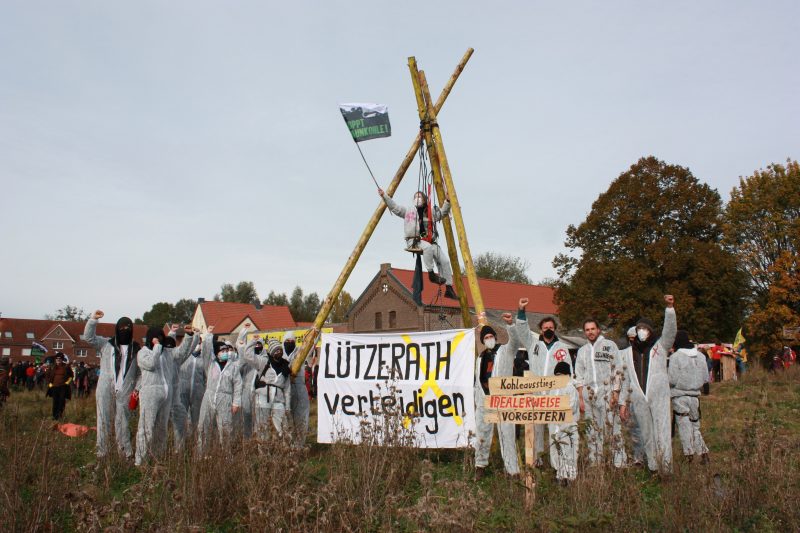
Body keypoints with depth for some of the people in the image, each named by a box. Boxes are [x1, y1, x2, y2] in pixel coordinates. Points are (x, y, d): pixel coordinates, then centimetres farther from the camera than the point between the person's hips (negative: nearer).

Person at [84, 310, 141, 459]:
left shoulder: (136, 349, 8)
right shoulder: (106, 344, 9)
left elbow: (140, 371, 8)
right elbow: (89, 337, 0)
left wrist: (137, 389, -2)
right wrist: (93, 319, -11)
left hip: (124, 392, 0)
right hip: (105, 390, 0)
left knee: (123, 422, 3)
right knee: (104, 420, 4)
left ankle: (127, 452, 8)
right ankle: (101, 452, 10)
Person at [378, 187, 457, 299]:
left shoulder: (431, 212, 17)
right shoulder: (408, 211, 11)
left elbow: (443, 213, 20)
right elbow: (394, 207, 8)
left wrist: (447, 201, 5)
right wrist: (384, 196, -1)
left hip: (429, 241, 4)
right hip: (414, 241, -4)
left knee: (445, 261, -11)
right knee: (428, 247, -39)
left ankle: (449, 289, -5)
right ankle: (431, 274, -25)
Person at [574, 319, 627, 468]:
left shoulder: (610, 345, 6)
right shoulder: (582, 350, 17)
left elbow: (618, 370, 1)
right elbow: (579, 377, 15)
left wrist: (615, 392, -8)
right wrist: (580, 398, 7)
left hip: (607, 392, -4)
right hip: (589, 394, 4)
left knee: (613, 426, -8)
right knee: (593, 430, 5)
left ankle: (620, 462, -5)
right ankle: (594, 463, 10)